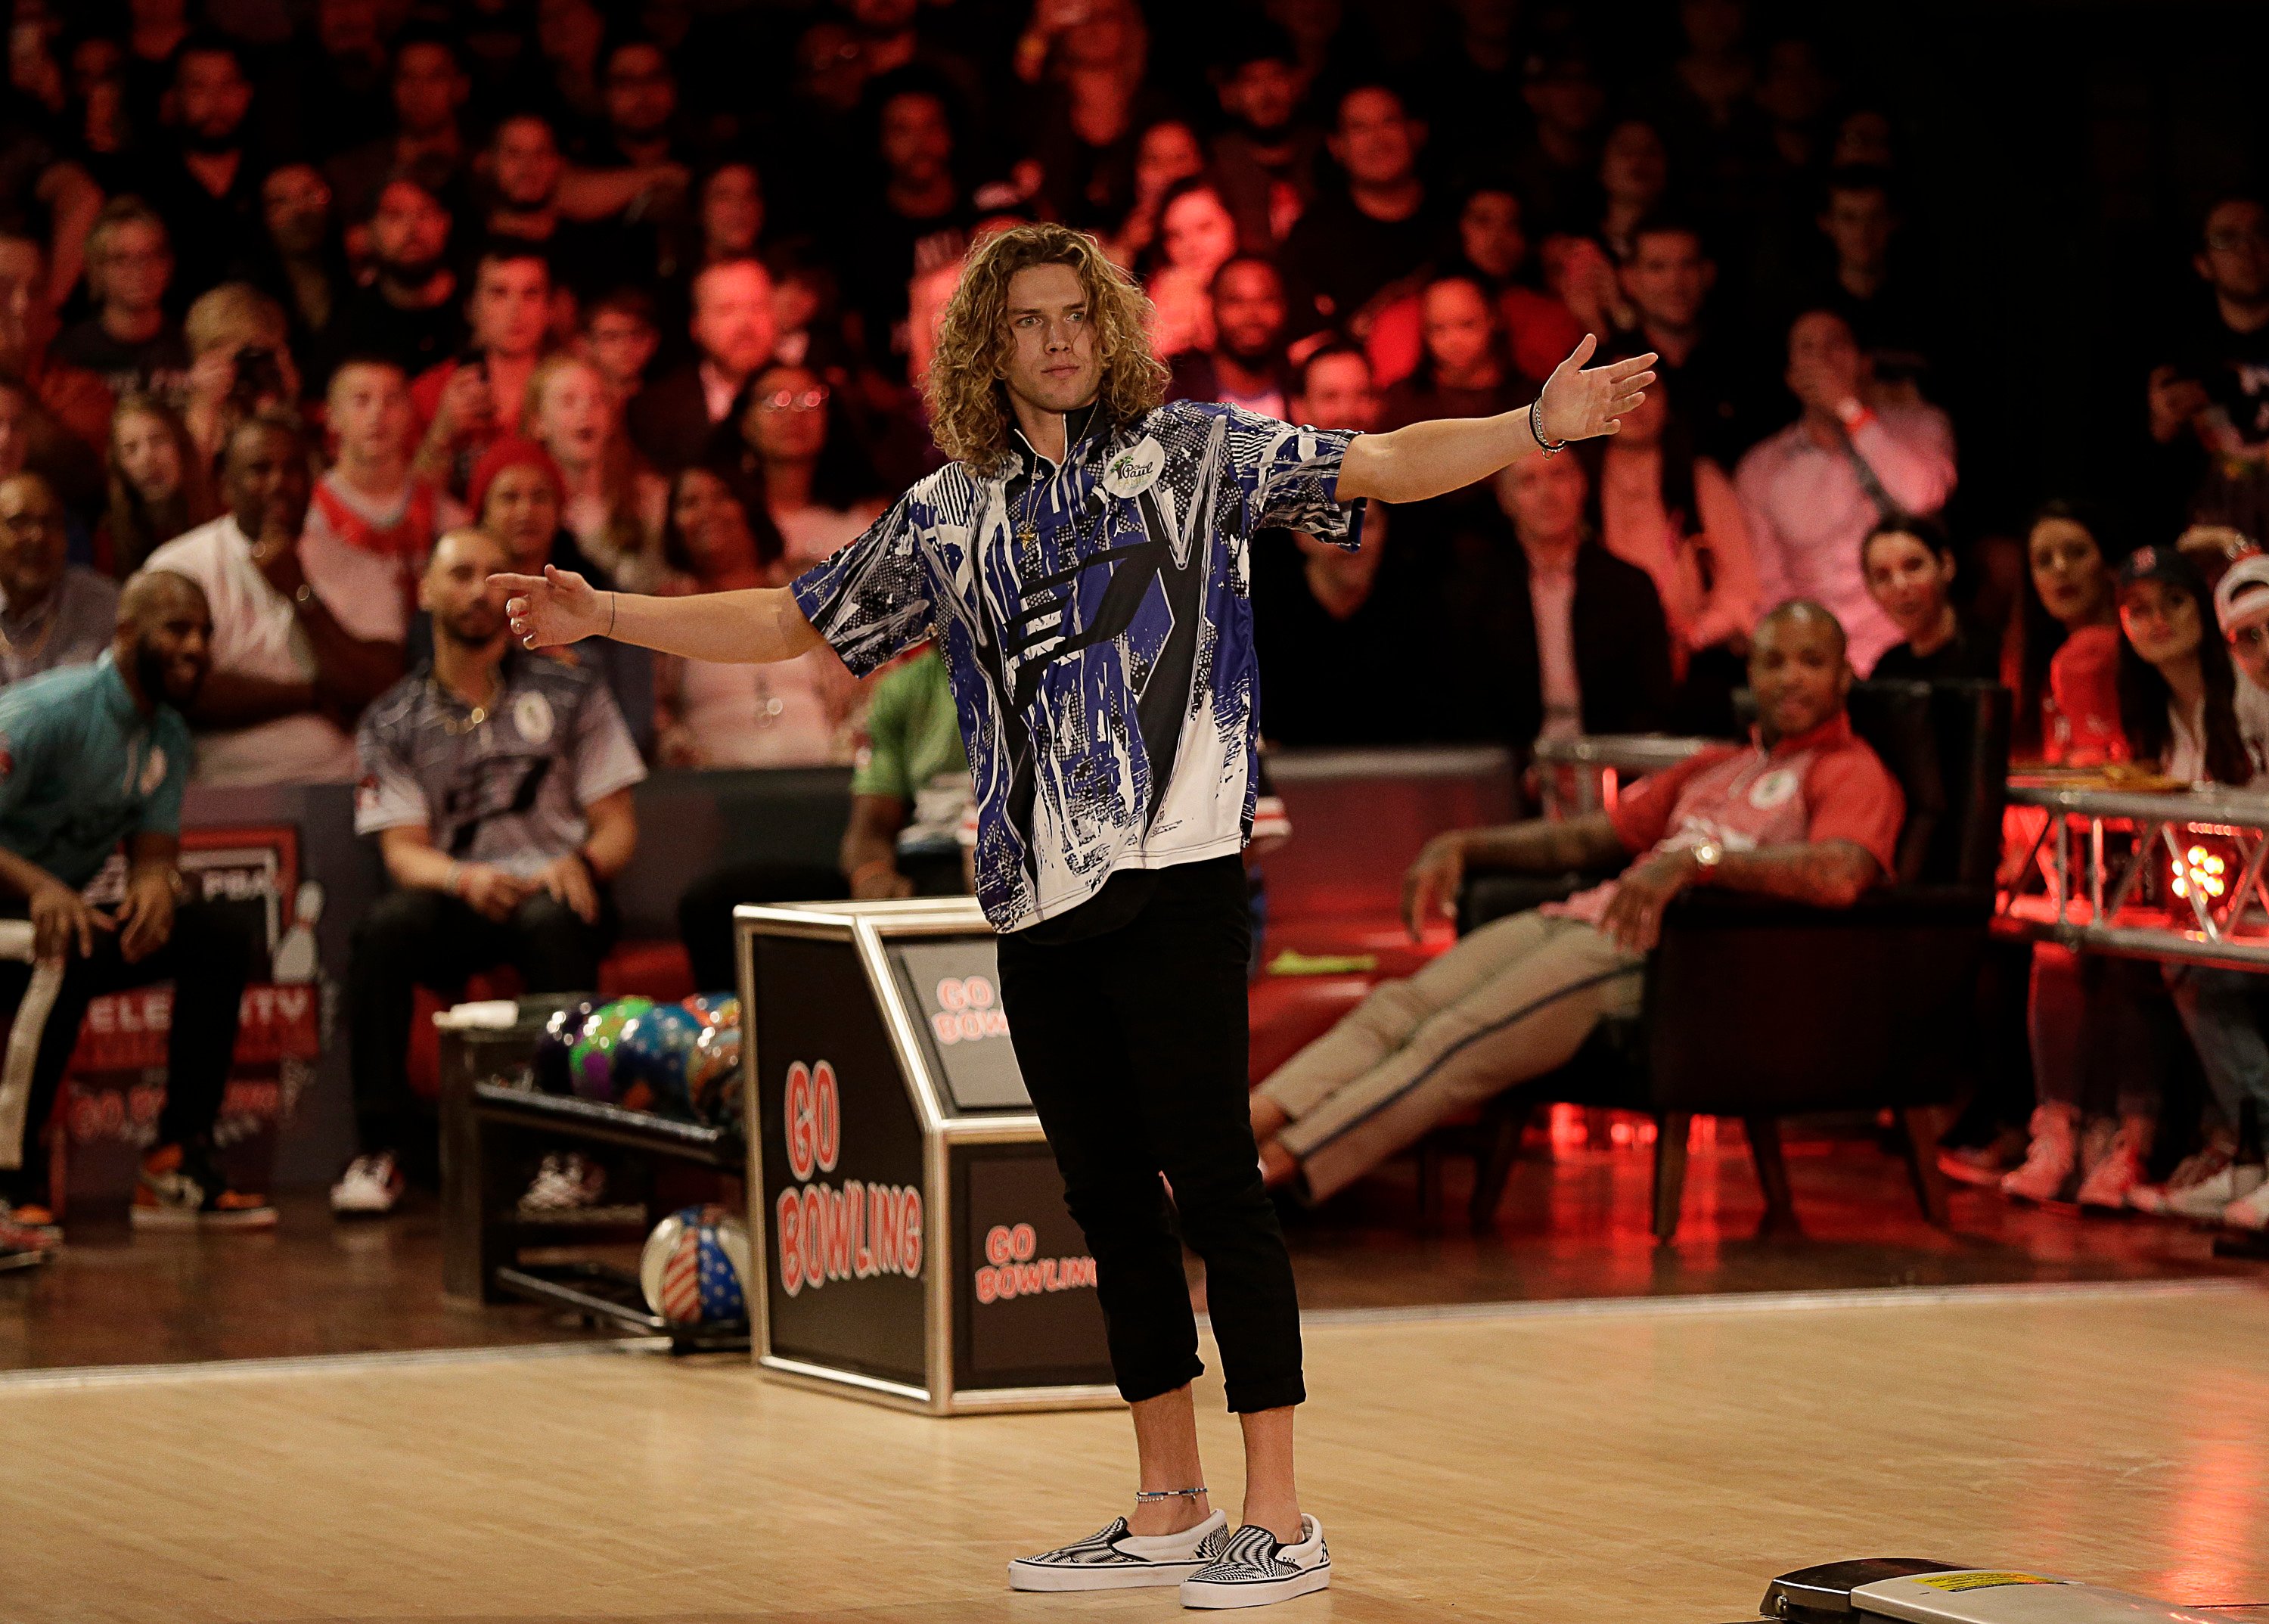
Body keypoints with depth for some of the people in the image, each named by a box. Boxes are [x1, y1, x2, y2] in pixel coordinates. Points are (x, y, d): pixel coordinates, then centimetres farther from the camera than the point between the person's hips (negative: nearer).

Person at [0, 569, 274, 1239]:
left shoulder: (167, 736, 8)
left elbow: (154, 849, 3)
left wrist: (155, 882, -23)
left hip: (66, 912, 8)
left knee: (220, 939, -8)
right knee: (64, 957, -38)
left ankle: (180, 1160, -11)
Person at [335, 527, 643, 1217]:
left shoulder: (570, 693, 12)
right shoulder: (392, 721, 12)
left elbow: (618, 823, 7)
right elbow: (403, 849, 2)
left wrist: (578, 863, -17)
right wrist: (465, 878, -21)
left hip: (552, 890, -1)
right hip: (454, 900, 1)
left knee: (550, 921, -37)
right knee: (384, 927, -33)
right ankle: (382, 1148, -28)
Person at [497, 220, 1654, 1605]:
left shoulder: (1194, 449, 5)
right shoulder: (949, 515, 15)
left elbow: (1383, 466, -4)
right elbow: (791, 624, 23)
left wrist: (1536, 429, -19)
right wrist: (608, 618, 18)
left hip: (1174, 877, -5)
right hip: (1039, 903, 5)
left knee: (1213, 1182, -8)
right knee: (1110, 1201, 9)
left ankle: (1280, 1521, -5)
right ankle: (1171, 1514, 18)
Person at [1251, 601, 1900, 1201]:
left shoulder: (1852, 773, 6)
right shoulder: (1717, 767, 33)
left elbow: (1840, 873, -17)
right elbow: (1585, 837, 32)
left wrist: (1699, 857, -28)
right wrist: (1461, 847, 16)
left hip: (1662, 952, -8)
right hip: (1578, 920, 8)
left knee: (1455, 1045, -25)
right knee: (1396, 1009, -16)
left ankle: (1270, 1170, -37)